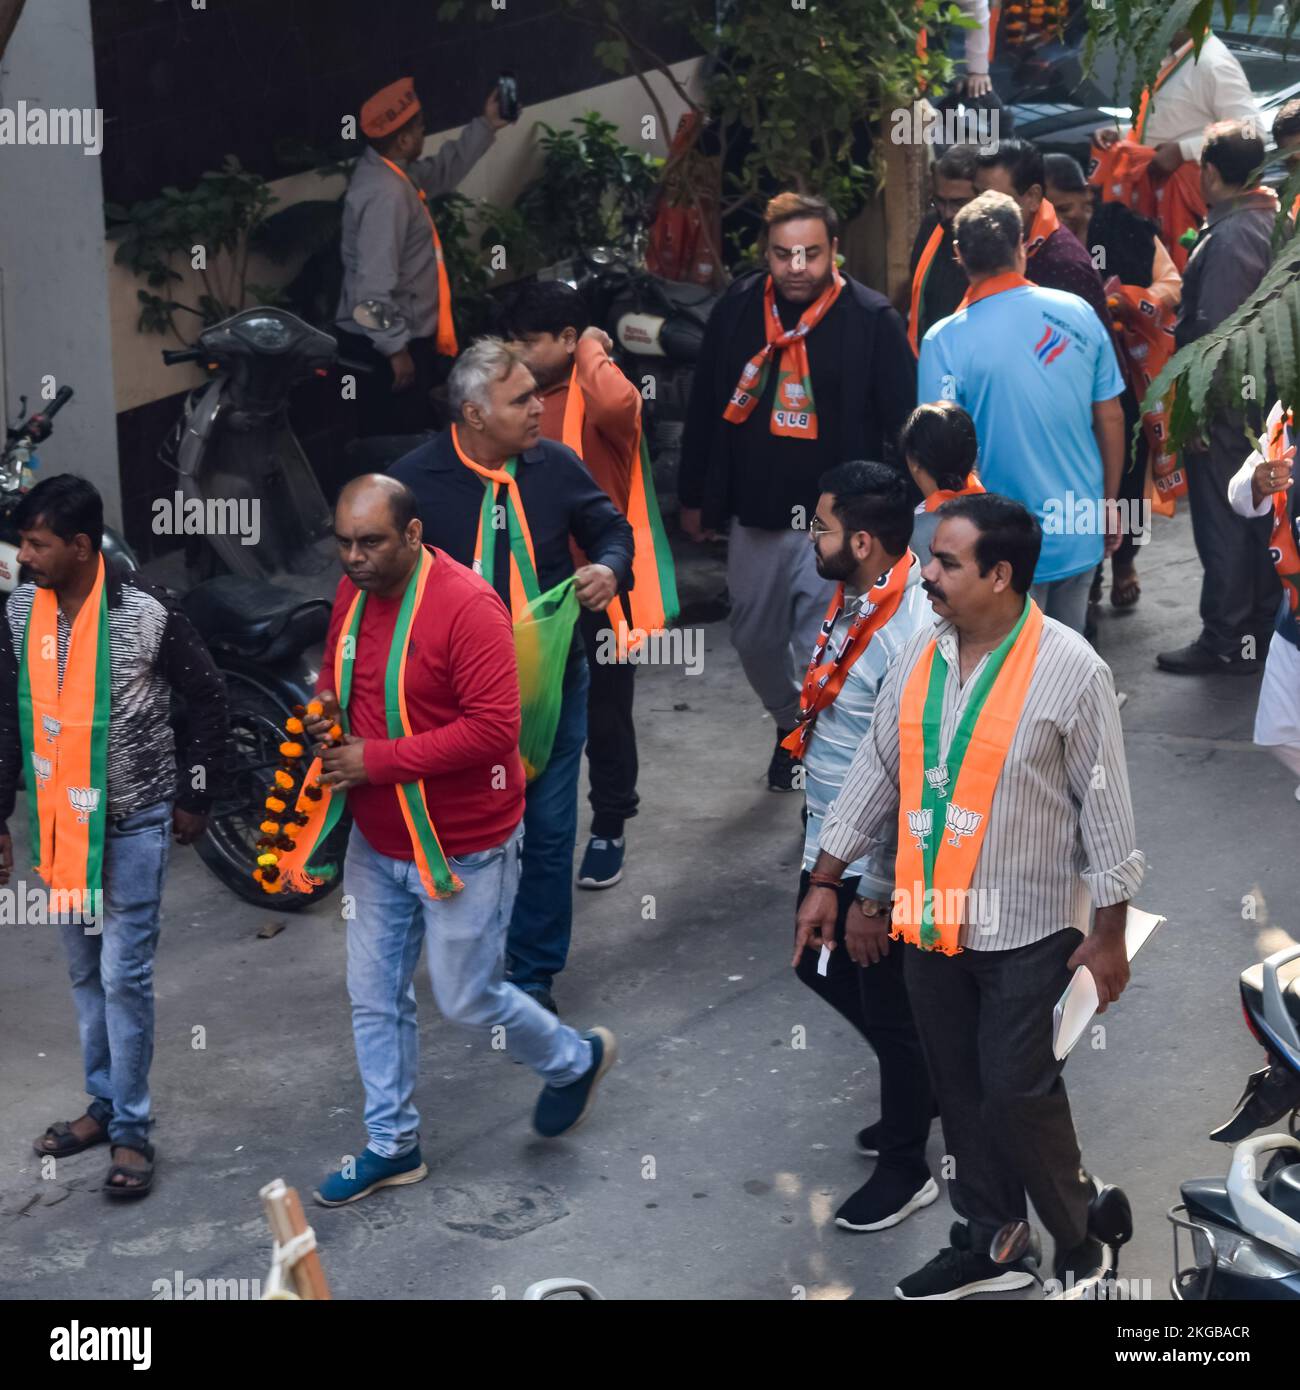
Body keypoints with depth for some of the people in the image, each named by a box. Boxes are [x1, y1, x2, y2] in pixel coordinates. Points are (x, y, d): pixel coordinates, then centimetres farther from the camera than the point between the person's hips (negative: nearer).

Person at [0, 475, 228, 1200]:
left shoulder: (148, 612, -17)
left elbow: (211, 701, -5)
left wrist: (195, 795, -1)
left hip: (134, 823, -5)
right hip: (61, 821, 5)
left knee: (125, 976, -3)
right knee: (85, 973, 15)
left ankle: (133, 1131, 9)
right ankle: (105, 1103, 31)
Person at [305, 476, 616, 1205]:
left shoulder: (467, 605, -25)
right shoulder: (353, 593, 1)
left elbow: (494, 727, -29)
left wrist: (379, 759, -27)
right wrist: (327, 708, -5)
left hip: (464, 849, -7)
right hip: (377, 842, 7)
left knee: (469, 998, 6)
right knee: (376, 998, 12)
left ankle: (576, 1059, 34)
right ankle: (394, 1146, 28)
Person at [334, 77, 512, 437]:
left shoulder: (388, 171, 7)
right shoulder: (386, 193, -25)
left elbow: (442, 172, 28)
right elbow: (374, 284, -28)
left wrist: (485, 126, 23)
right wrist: (395, 349, -24)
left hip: (393, 338, 11)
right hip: (384, 347, -11)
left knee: (396, 444, 20)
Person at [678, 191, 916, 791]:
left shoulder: (873, 319, -9)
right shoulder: (736, 309, 2)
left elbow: (902, 425, -7)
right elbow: (703, 409, 10)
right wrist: (694, 498, 12)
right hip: (754, 517, 5)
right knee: (754, 640, 18)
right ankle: (791, 724, 45)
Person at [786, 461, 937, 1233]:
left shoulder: (911, 636, -30)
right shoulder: (857, 598, -2)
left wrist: (874, 898, -19)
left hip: (878, 860, -9)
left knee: (888, 1008, 8)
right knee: (818, 965, 25)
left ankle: (906, 1172, 30)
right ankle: (921, 1090, 46)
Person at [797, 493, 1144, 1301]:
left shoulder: (1069, 668, -16)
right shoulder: (919, 657, 1)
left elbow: (1105, 804, -11)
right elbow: (875, 773, 9)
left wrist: (1110, 933, -8)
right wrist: (826, 884, 11)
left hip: (1025, 929, -6)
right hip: (930, 921, 6)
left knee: (1017, 1091, -2)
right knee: (959, 1089, 13)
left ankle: (1079, 1249, 19)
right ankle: (988, 1244, 28)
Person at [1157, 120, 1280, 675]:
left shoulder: (1229, 238, -21)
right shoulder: (1274, 219, 7)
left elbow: (1216, 332, -23)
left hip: (1224, 404, -9)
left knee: (1222, 524, 0)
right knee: (1258, 517, 17)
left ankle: (1227, 641, 7)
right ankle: (1263, 626, 26)